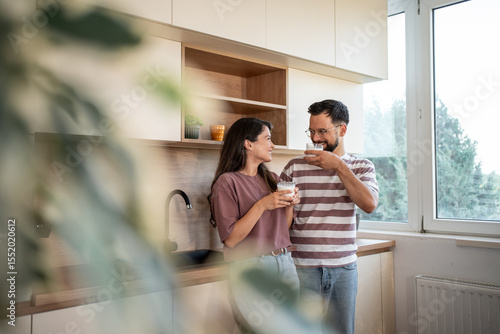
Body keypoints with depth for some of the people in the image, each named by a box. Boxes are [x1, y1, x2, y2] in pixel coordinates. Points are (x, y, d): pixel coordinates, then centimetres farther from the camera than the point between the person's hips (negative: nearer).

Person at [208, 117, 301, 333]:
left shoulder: (272, 179, 11)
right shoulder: (227, 182, -8)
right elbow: (231, 239, -14)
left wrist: (290, 205, -1)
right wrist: (261, 205, -19)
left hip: (286, 265, 6)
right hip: (251, 269, -6)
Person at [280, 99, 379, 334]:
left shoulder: (361, 167, 5)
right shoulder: (295, 166, 2)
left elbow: (369, 204, -13)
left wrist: (338, 166, -13)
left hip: (344, 267, 1)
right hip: (303, 267, -1)